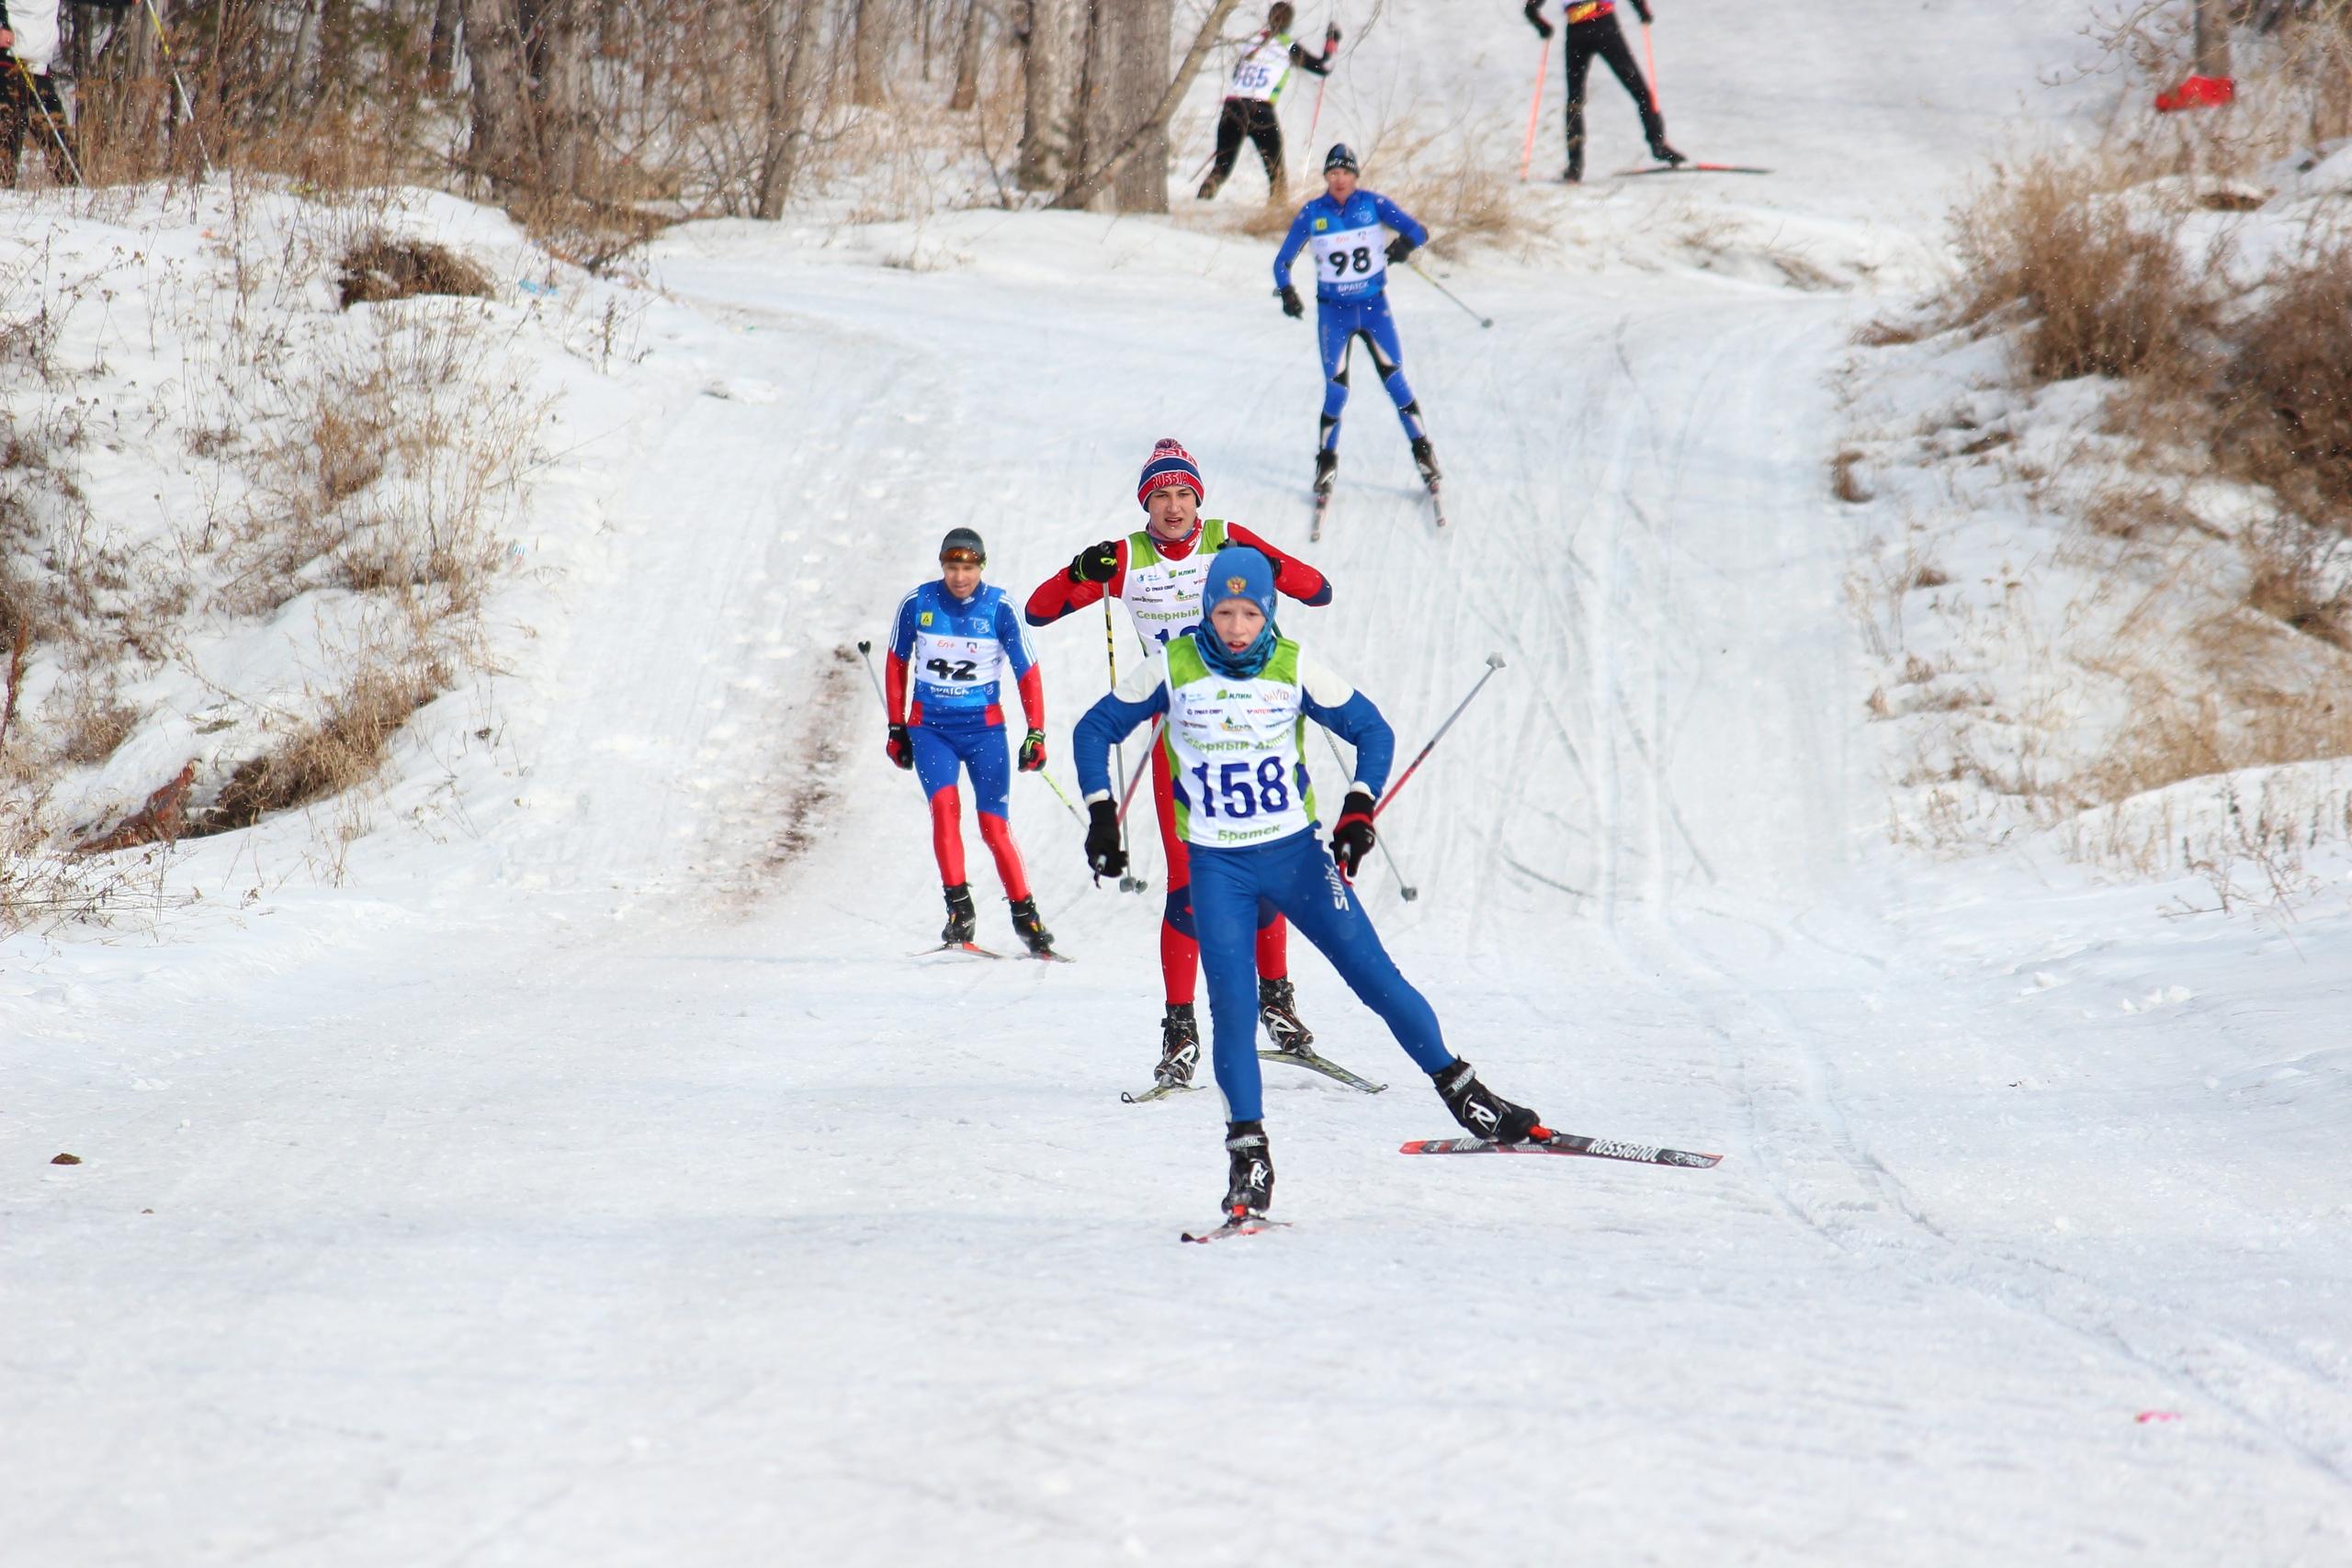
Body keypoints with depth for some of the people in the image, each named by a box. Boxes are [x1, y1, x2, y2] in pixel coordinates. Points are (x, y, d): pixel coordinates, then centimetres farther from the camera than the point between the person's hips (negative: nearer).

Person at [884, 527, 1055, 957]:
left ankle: (1025, 915, 10)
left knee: (993, 825, -4)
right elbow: (897, 664, 10)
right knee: (944, 805, -21)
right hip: (930, 727, 1)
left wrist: (1036, 734, -9)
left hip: (984, 728, -1)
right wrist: (896, 728, 10)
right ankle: (959, 909, -19)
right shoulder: (917, 605, -4)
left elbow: (1028, 673, -2)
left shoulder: (998, 610, -8)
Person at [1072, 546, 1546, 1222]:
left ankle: (1461, 1092, 10)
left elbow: (1373, 731, 4)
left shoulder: (1295, 669, -6)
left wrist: (1358, 808, -11)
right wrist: (1101, 816, -2)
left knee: (1376, 977, -3)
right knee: (1232, 1009, -11)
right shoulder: (1173, 669, -5)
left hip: (1295, 852, 0)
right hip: (1217, 866, 0)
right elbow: (1094, 731, 7)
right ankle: (1248, 1152, 0)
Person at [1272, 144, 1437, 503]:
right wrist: (1287, 292, -14)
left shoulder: (1372, 203, -5)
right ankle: (1326, 462, 9)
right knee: (1336, 389, -5)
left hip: (1374, 305, 0)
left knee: (1394, 380, -6)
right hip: (1333, 311, 0)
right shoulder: (1312, 213, -3)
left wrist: (1403, 245, -25)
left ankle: (1423, 452, 3)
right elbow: (1283, 261, 4)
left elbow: (1417, 231, -3)